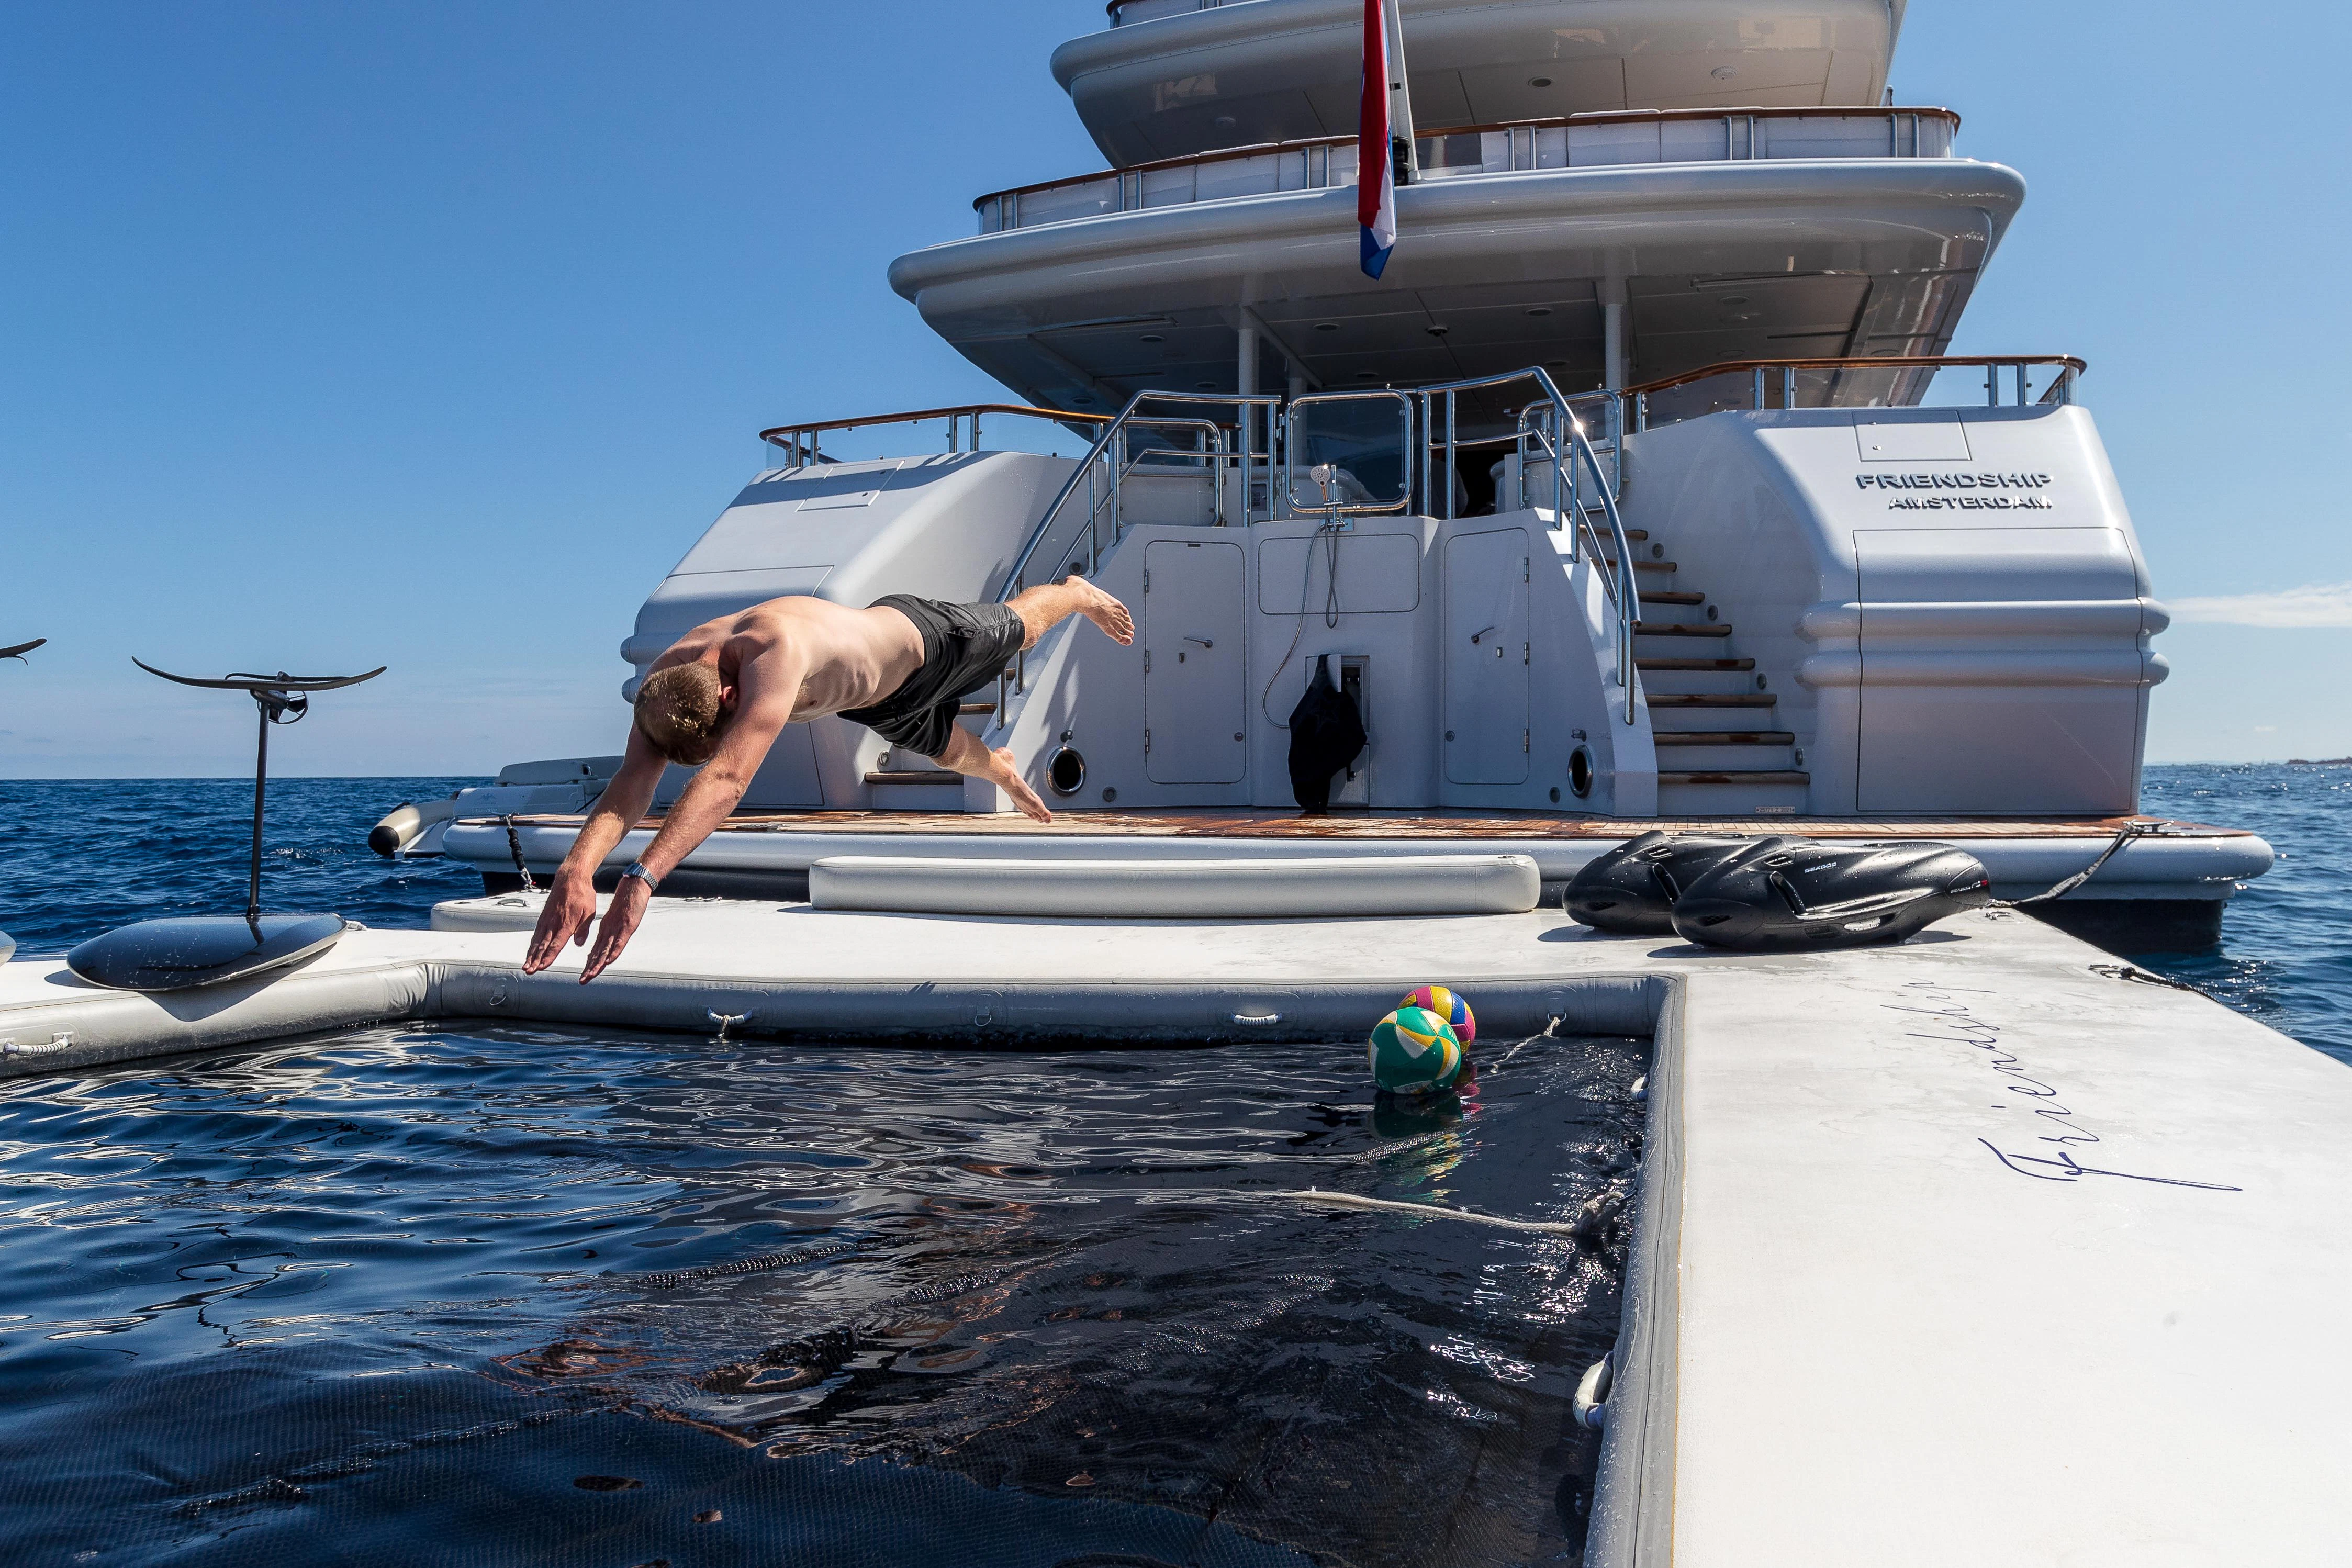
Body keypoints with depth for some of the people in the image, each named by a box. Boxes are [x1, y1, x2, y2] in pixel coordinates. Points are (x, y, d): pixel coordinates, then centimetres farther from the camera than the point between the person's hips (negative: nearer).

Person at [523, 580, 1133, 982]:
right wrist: (576, 869, -61)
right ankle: (1000, 768, 71)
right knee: (948, 751, 34)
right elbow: (633, 780, -42)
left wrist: (641, 878, -73)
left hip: (917, 638, -5)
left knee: (1017, 627, 29)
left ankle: (1079, 592, 64)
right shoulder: (665, 681, -34)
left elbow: (727, 780, -64)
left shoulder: (774, 653, -55)